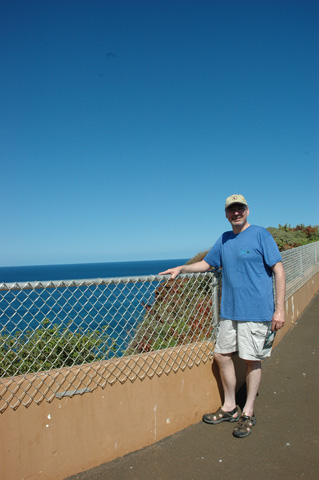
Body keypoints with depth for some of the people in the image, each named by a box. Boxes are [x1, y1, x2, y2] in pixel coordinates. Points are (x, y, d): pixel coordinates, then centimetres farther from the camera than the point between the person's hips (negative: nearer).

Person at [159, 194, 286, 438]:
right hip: (229, 311, 6)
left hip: (256, 311, -6)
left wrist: (280, 308, -14)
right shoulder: (224, 239, 11)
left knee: (252, 360, 4)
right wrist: (181, 268, 11)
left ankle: (248, 413, 23)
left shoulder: (260, 234, -7)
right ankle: (230, 408, 29)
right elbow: (206, 263, 24)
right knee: (222, 355, 11)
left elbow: (279, 270, -9)